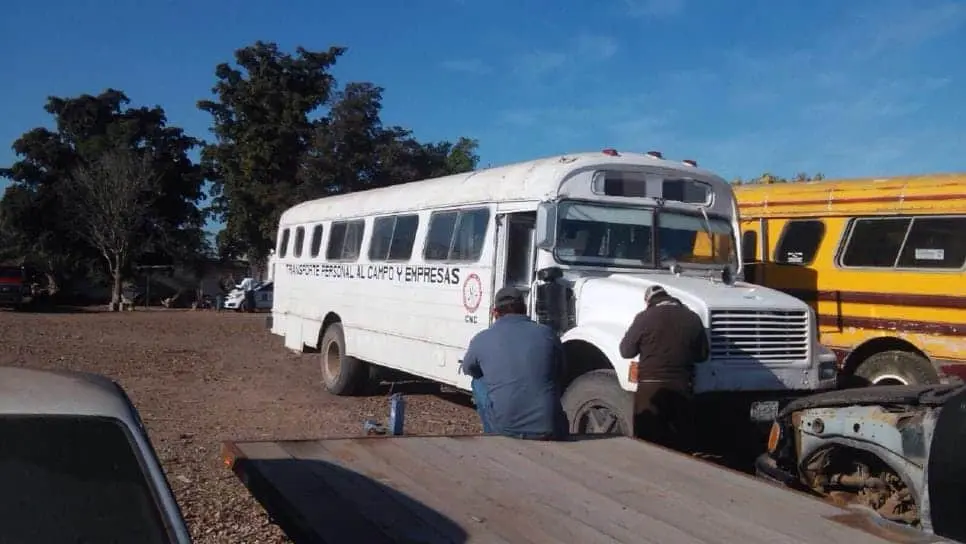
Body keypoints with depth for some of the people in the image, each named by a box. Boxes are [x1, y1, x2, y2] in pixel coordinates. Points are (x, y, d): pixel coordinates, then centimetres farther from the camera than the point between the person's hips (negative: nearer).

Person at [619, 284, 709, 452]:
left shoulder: (645, 318, -7)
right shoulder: (692, 318, 3)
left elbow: (626, 351, -1)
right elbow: (702, 354, 10)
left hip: (651, 387, -3)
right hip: (681, 387, 3)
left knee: (649, 440, 4)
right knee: (683, 441, 12)